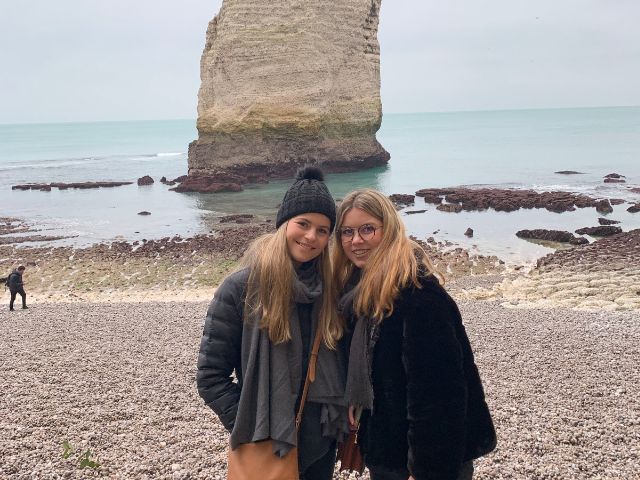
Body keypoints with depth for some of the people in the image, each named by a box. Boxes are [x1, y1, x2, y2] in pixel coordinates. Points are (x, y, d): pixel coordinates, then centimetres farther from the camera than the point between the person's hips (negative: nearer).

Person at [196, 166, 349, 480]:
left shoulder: (331, 286, 0)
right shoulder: (240, 288, -12)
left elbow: (341, 365, 9)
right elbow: (210, 375, -10)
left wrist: (344, 416, -2)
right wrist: (247, 427, -13)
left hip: (322, 443, 4)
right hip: (266, 447, -4)